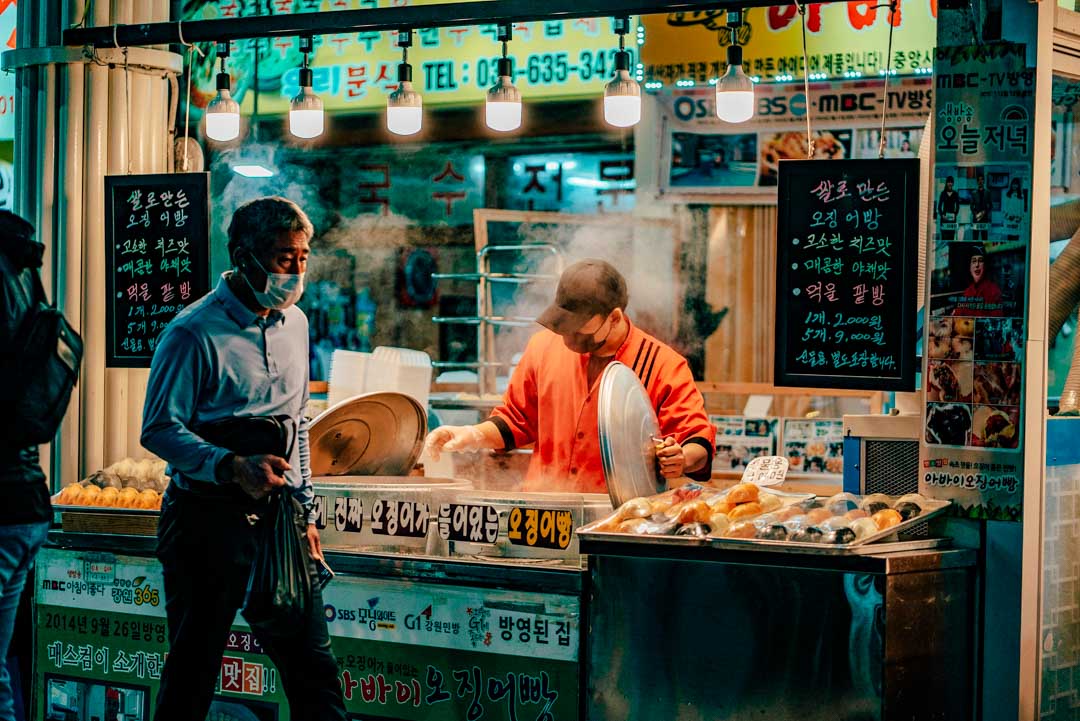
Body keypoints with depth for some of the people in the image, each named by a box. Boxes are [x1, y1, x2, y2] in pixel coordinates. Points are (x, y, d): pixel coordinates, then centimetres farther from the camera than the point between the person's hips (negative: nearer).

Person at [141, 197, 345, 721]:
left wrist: (305, 510, 18)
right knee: (193, 673, 1)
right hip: (208, 518, -6)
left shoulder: (294, 324, 13)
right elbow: (159, 430, -14)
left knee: (314, 667, 4)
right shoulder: (194, 333, -11)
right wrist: (233, 467, -27)